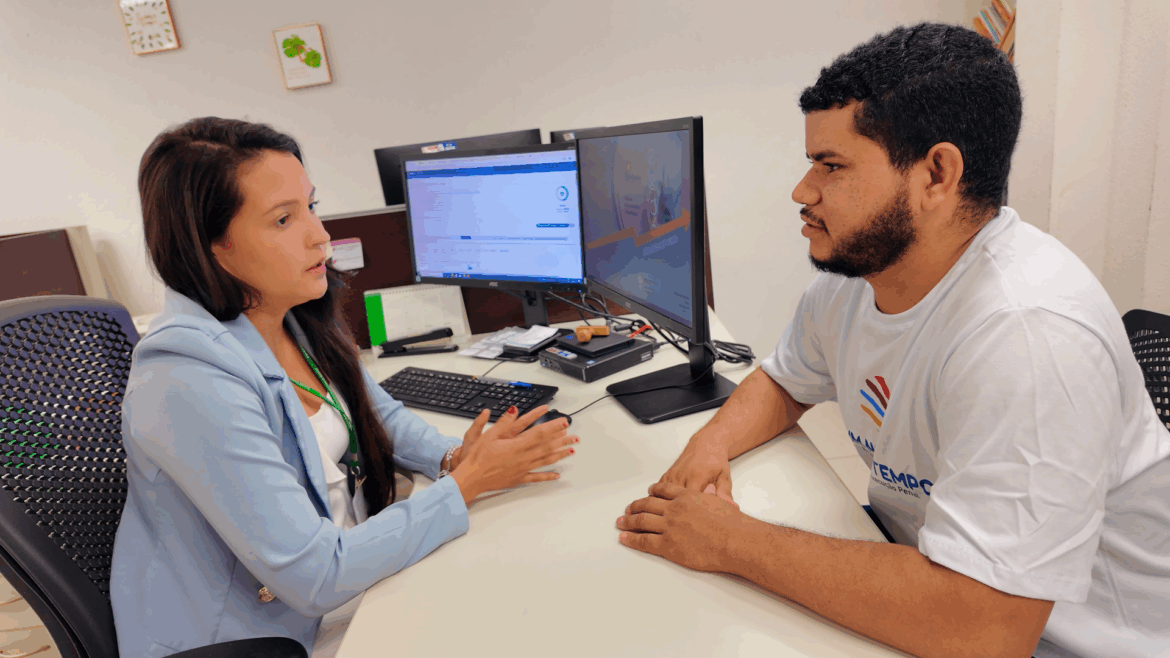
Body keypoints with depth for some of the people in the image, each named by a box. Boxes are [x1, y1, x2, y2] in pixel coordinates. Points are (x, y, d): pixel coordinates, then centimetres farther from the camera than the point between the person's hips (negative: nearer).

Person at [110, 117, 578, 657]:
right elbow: (314, 579, -26)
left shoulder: (297, 320, -3)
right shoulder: (190, 385, -28)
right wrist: (465, 485, -21)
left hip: (351, 577, 7)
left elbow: (381, 413, 12)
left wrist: (454, 456, -7)